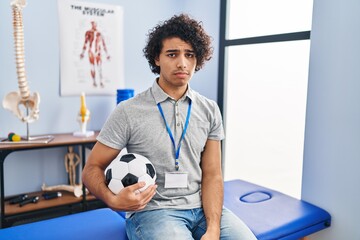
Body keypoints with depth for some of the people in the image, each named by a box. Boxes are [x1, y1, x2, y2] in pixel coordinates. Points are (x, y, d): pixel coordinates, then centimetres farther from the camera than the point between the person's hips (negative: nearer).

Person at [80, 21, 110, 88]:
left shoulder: (99, 34, 9)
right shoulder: (88, 32, 3)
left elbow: (103, 44, 13)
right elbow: (85, 43, 1)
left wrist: (107, 54, 12)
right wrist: (83, 53, -4)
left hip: (98, 52, 1)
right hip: (91, 51, -1)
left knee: (99, 67, -9)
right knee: (92, 67, 3)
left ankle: (101, 82, -5)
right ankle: (94, 81, 12)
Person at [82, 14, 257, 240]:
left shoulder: (209, 110, 4)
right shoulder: (128, 112, -7)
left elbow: (212, 175, 2)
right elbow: (92, 169, -2)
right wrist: (113, 200, -23)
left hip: (202, 207, 4)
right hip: (152, 210, -3)